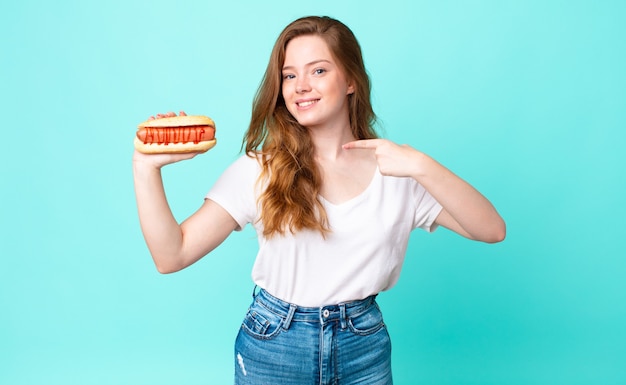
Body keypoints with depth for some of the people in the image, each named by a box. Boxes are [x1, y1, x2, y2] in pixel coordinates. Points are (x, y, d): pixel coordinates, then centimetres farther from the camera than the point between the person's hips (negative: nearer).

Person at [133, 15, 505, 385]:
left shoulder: (395, 169, -6)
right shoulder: (259, 170, -9)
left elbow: (493, 230, -14)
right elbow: (172, 254, -12)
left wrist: (422, 165, -26)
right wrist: (147, 167, -23)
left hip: (365, 347, 1)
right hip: (273, 348, -1)